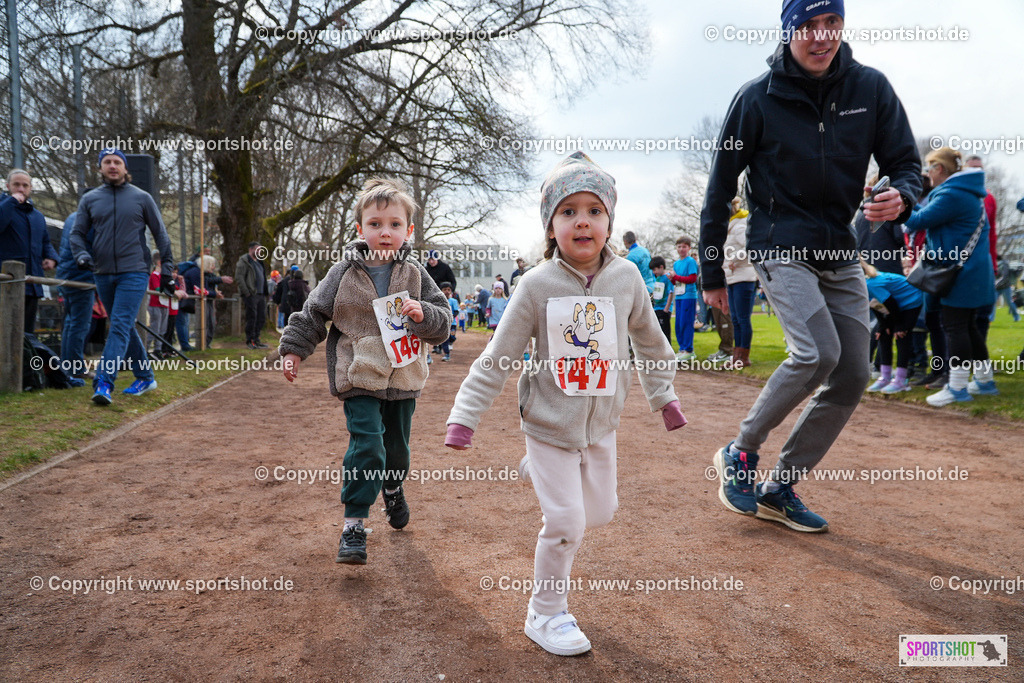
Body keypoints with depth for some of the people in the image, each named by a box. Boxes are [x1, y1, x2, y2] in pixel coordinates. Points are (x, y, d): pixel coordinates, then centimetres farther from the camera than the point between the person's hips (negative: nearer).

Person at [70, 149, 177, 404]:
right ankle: (145, 377, 22)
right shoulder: (89, 199, 10)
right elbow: (77, 233, 12)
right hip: (103, 275, 4)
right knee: (126, 328, 11)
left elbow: (160, 234, 6)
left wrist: (166, 269, 3)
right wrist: (82, 255, -9)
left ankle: (104, 382, -18)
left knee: (121, 327, -14)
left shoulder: (141, 198, 3)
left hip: (134, 273, -4)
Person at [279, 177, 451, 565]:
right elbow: (313, 313, 6)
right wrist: (294, 349, 5)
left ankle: (393, 489, 49)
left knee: (397, 445, 18)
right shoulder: (343, 274, -4)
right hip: (359, 378, -3)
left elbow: (443, 322, 1)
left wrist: (424, 315, -19)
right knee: (366, 447, -14)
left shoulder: (415, 275, 0)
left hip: (404, 379, 3)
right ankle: (354, 525, -1)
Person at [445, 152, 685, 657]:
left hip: (601, 424, 4)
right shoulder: (538, 285, -16)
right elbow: (497, 358, -11)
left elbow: (650, 341, 9)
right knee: (566, 523, -3)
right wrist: (464, 416, -14)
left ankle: (539, 472, 43)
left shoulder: (627, 277, -7)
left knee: (601, 511, 15)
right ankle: (545, 613, 20)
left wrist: (663, 397, 16)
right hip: (549, 422, -4)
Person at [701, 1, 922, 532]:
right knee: (818, 353, -25)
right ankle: (739, 453, -3)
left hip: (840, 252, 5)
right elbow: (720, 189, -3)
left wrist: (901, 196, -19)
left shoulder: (871, 88, 2)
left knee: (852, 378, 0)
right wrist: (712, 274, -3)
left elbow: (905, 162, 7)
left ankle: (779, 489, 12)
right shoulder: (758, 98, -7)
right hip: (779, 245, -5)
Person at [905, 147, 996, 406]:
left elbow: (920, 221, -16)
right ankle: (985, 380, 25)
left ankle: (958, 387, -2)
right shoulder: (969, 193, 16)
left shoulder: (951, 195, -18)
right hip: (974, 271, 10)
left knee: (955, 327, -6)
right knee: (968, 326, 16)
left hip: (961, 274, -10)